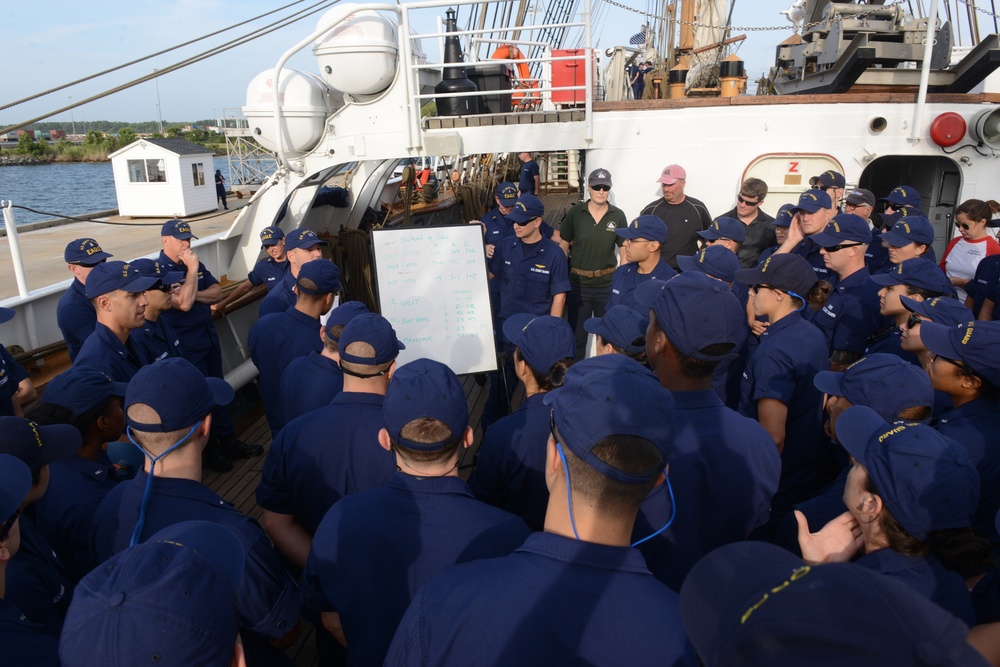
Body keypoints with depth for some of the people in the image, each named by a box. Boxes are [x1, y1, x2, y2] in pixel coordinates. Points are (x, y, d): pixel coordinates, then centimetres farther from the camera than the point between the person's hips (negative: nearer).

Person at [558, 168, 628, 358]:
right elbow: (563, 245, 2)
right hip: (578, 282, 0)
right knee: (576, 333, 10)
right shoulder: (575, 212, -4)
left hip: (607, 283, 1)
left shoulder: (618, 215, -3)